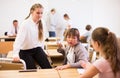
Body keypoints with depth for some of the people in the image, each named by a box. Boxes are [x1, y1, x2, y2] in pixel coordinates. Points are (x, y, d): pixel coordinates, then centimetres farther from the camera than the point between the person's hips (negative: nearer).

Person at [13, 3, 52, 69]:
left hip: (37, 49, 5)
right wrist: (15, 54, -42)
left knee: (48, 67, -10)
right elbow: (19, 39, -31)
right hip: (25, 51, -5)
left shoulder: (40, 23, 1)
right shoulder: (26, 24, -19)